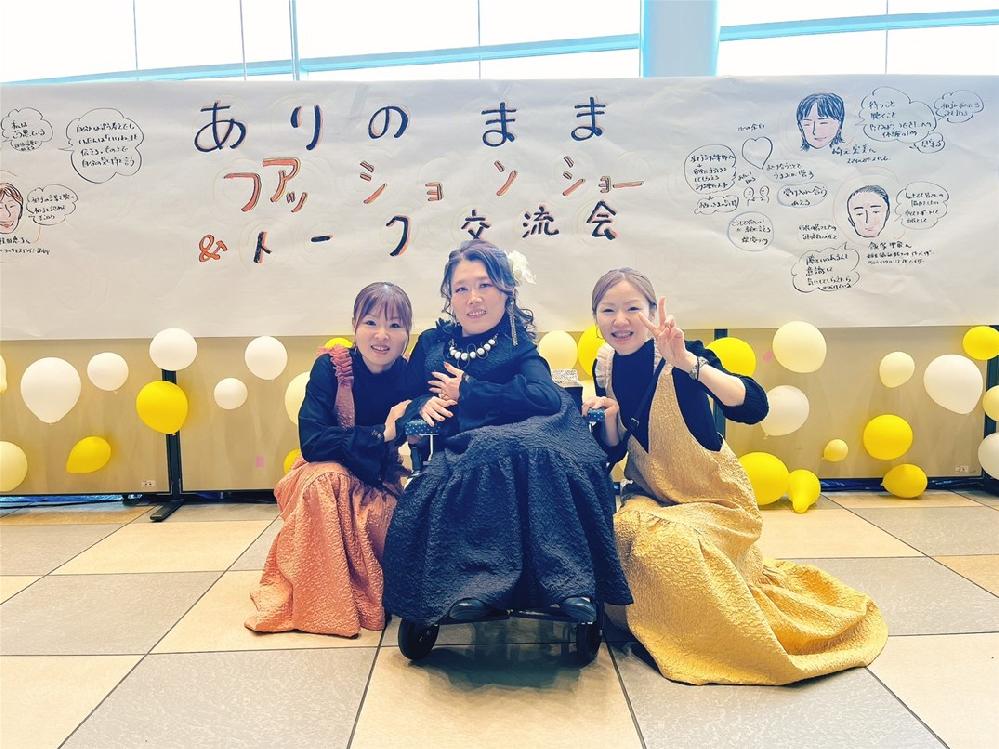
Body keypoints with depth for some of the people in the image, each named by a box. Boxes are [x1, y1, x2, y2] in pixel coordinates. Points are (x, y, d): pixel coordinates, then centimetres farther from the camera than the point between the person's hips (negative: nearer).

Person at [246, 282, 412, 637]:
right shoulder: (330, 366, -15)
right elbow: (312, 442, -25)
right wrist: (381, 434, -30)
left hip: (385, 486, 1)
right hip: (330, 477, 0)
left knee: (385, 514, -32)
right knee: (325, 477, -34)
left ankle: (380, 591, 1)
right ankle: (322, 600, -18)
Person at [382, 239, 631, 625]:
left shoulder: (518, 347, 13)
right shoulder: (431, 342, 24)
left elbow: (546, 397, -9)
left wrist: (466, 391, -4)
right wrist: (424, 404, -7)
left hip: (515, 457, -1)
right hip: (453, 454, 1)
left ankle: (567, 583, -37)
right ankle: (475, 583, -37)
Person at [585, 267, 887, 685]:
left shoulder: (679, 355, -21)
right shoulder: (604, 366, -4)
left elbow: (754, 407, -36)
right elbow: (615, 451, 5)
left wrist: (687, 362, -47)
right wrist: (607, 418, -16)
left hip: (714, 498, -4)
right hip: (650, 494, 5)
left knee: (670, 542, -33)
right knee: (620, 533, -26)